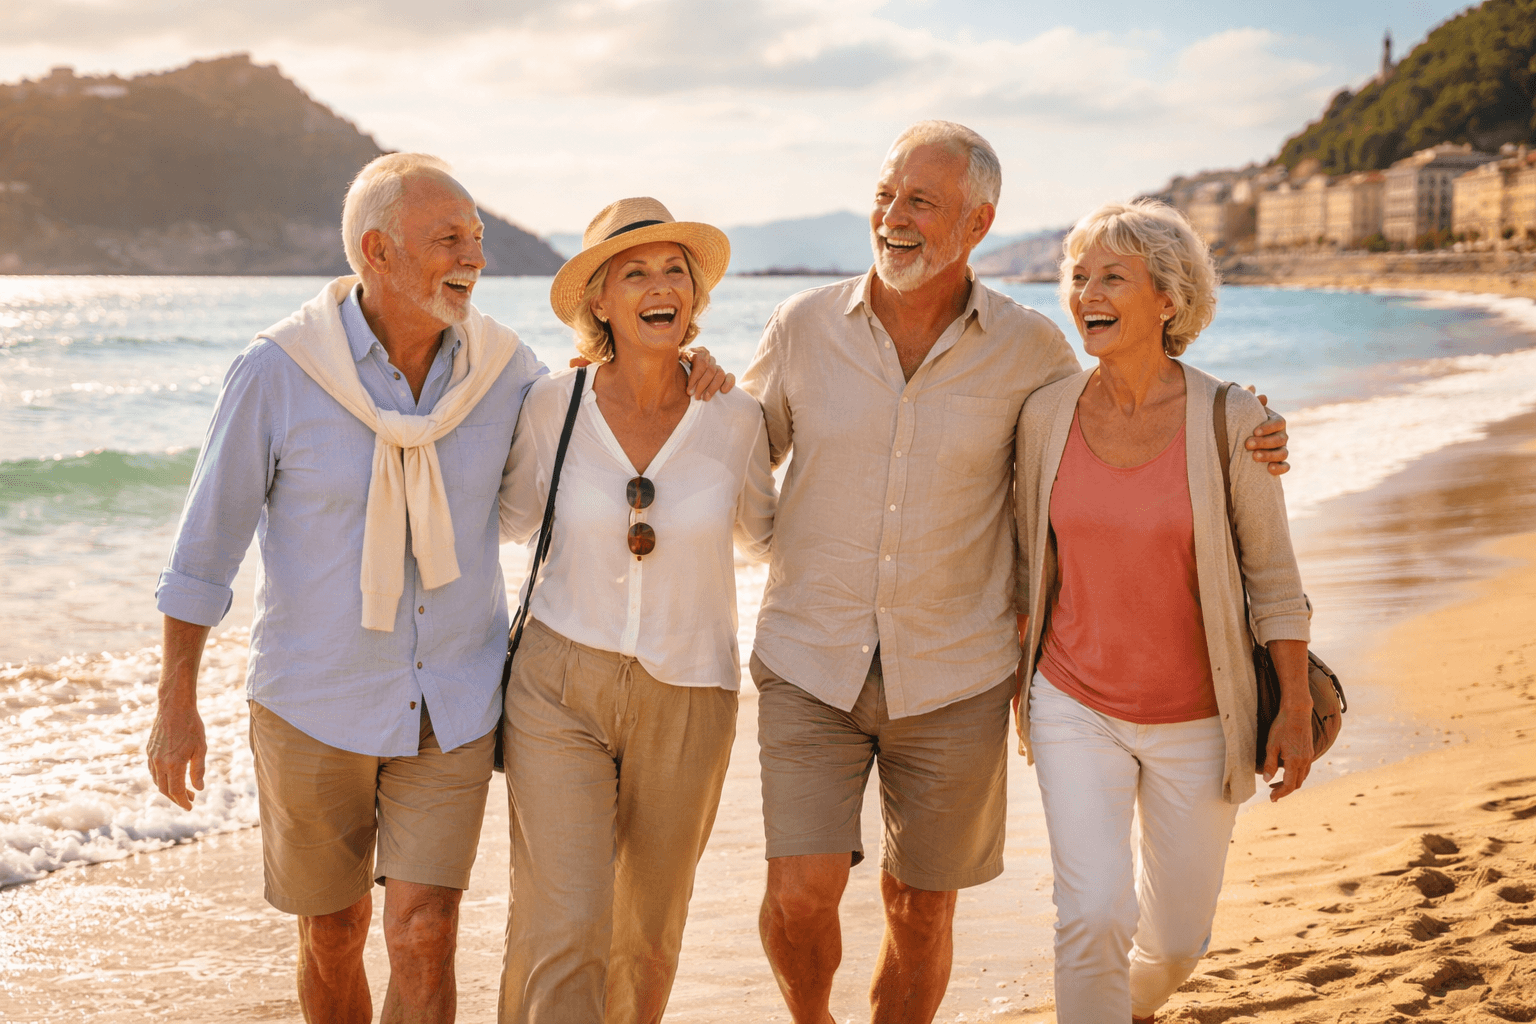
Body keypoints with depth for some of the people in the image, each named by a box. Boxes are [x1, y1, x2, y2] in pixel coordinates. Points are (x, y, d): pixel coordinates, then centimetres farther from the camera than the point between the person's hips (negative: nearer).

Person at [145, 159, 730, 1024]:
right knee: (334, 938, 13)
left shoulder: (504, 367, -6)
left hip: (453, 706, 1)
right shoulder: (279, 371, -15)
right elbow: (207, 542, -7)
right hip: (316, 702, -1)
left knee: (424, 938, -8)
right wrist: (177, 707, -4)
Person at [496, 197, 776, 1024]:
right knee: (560, 933, -12)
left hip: (686, 701, 2)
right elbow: (509, 516, 14)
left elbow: (762, 533, 16)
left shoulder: (733, 420, -4)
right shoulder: (553, 406, -6)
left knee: (648, 933, 16)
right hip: (560, 688, -1)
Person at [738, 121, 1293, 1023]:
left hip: (953, 677, 0)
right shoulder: (805, 328, -3)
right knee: (802, 894, -9)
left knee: (921, 911, 10)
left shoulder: (1030, 349, -4)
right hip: (810, 664, 0)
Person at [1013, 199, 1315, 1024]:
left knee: (1177, 939, 11)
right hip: (1076, 708, 1)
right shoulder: (1046, 414, -7)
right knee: (1094, 916, -17)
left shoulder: (1229, 420, -13)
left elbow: (1271, 571, -5)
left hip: (1195, 720, 0)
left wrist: (1296, 709, -5)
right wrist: (1019, 681, 10)